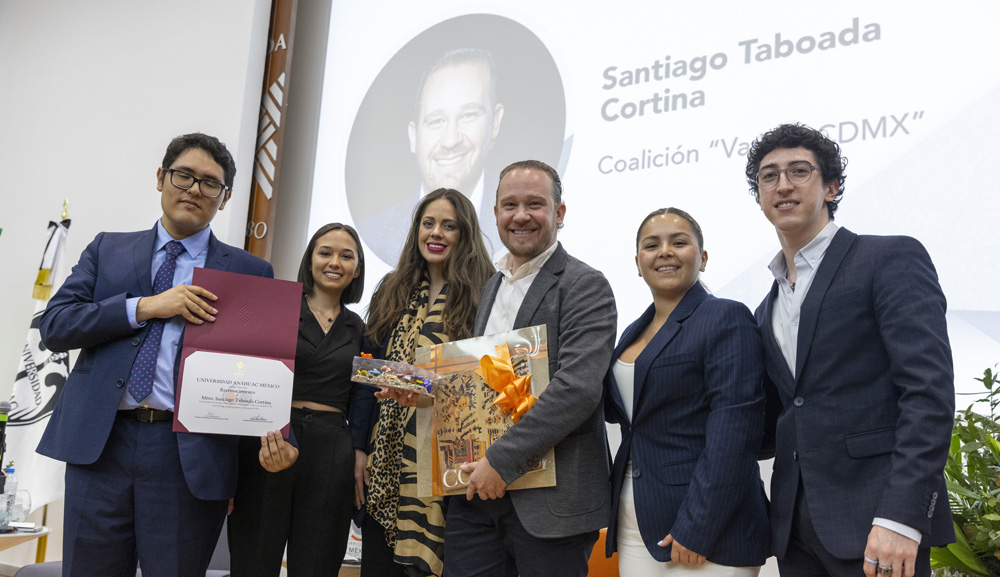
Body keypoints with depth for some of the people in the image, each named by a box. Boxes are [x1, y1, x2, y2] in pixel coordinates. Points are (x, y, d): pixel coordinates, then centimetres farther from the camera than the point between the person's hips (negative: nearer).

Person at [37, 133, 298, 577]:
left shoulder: (250, 272, 7)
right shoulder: (108, 249, 14)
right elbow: (54, 325, 4)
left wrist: (273, 435, -16)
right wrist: (145, 307, -10)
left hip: (190, 456, -2)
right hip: (99, 444, 2)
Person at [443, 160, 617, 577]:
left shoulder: (585, 287, -8)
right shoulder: (491, 287, 17)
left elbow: (577, 388, -19)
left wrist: (502, 461, -19)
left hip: (549, 500, -6)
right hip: (476, 488, 6)